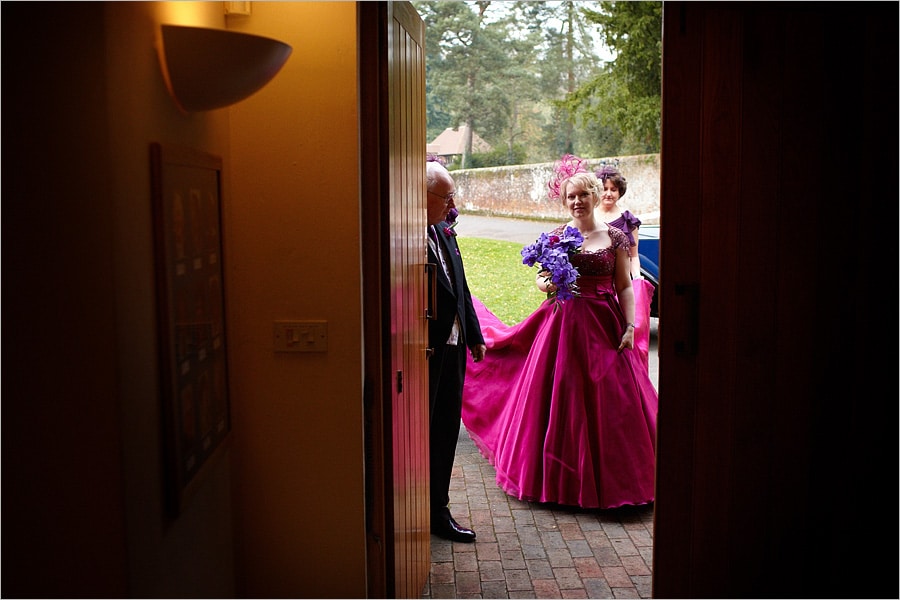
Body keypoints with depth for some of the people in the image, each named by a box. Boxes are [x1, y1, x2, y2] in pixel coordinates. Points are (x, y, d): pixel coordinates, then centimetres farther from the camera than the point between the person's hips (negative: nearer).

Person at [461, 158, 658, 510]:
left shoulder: (615, 237, 3)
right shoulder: (556, 237, 4)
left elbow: (624, 286, 3)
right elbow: (541, 279, 6)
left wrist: (630, 327, -6)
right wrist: (545, 284, -17)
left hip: (605, 325, 0)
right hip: (564, 323, 0)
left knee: (608, 401, 3)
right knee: (561, 398, 3)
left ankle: (610, 477, 19)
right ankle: (564, 477, 17)